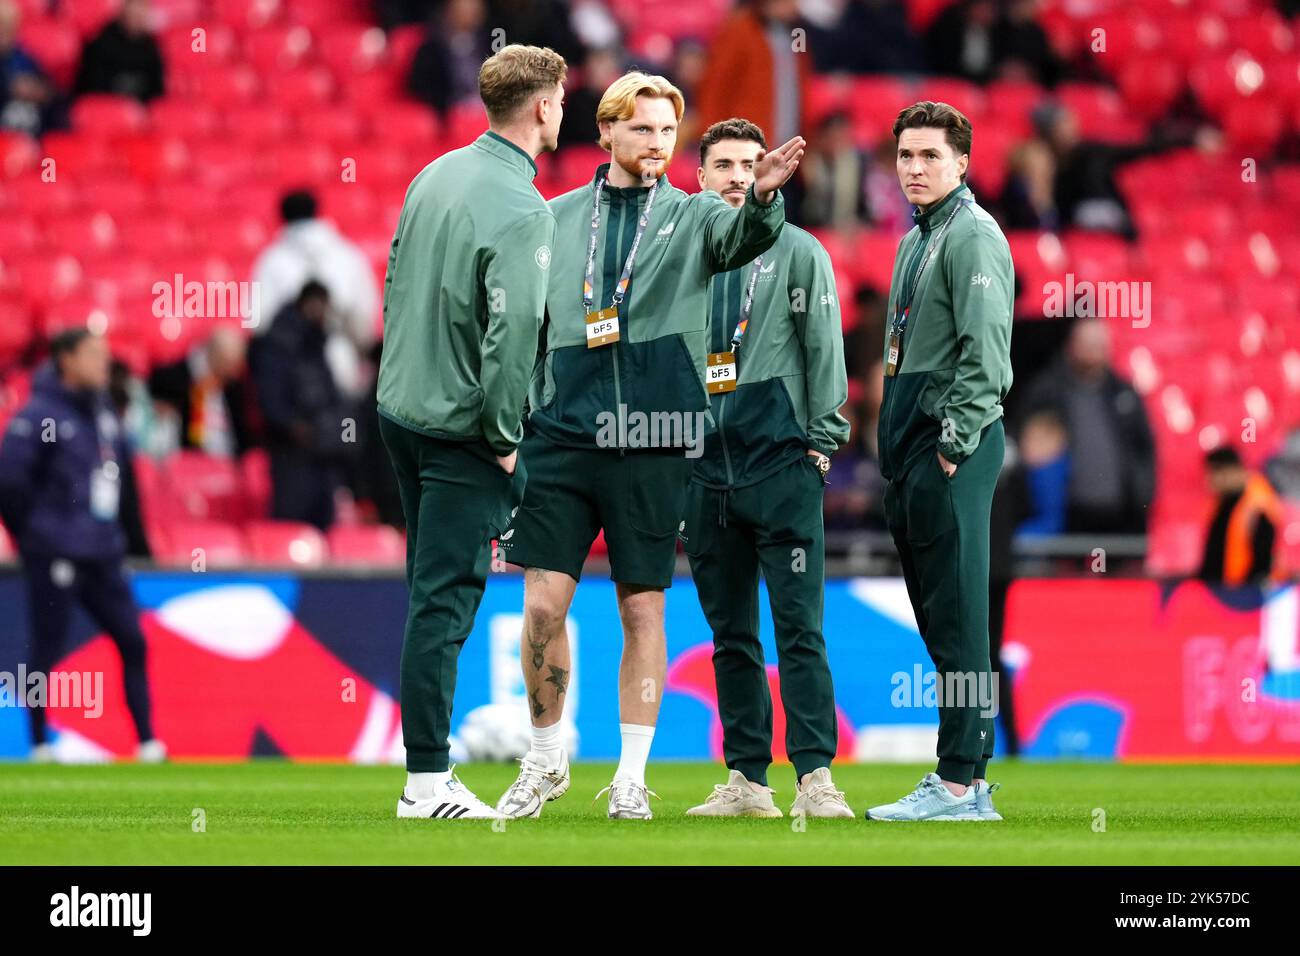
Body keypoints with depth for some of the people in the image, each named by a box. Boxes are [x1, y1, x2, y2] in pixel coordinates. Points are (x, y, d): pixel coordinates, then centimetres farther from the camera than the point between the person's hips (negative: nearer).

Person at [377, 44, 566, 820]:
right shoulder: (523, 211, -19)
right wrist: (505, 439, -14)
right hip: (461, 428, -8)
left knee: (434, 587, 17)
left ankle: (430, 749, 22)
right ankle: (427, 781, -3)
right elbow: (511, 333, -24)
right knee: (446, 598, -5)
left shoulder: (437, 174, 6)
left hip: (401, 406, 8)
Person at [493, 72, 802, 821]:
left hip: (653, 442, -1)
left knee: (643, 609, 2)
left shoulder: (693, 218, 6)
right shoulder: (559, 218, 11)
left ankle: (631, 778, 10)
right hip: (562, 433, 1)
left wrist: (764, 196, -39)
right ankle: (547, 760, 15)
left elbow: (743, 237, -16)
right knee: (544, 603, -3)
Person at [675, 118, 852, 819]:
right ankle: (746, 780, 11)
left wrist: (823, 439, -5)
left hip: (782, 465, -4)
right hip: (706, 468, 4)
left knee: (799, 629, -9)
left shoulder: (797, 253, 4)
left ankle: (815, 775, -12)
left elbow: (824, 348, 1)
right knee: (731, 636, 7)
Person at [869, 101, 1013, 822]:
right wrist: (901, 456, 18)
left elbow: (984, 355, -17)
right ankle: (969, 770, 15)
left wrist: (955, 447, -19)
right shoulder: (915, 240, 20)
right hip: (911, 442, 10)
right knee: (935, 616, 11)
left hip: (952, 445, -10)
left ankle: (960, 787, -10)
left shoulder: (973, 236, -10)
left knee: (956, 616, -9)